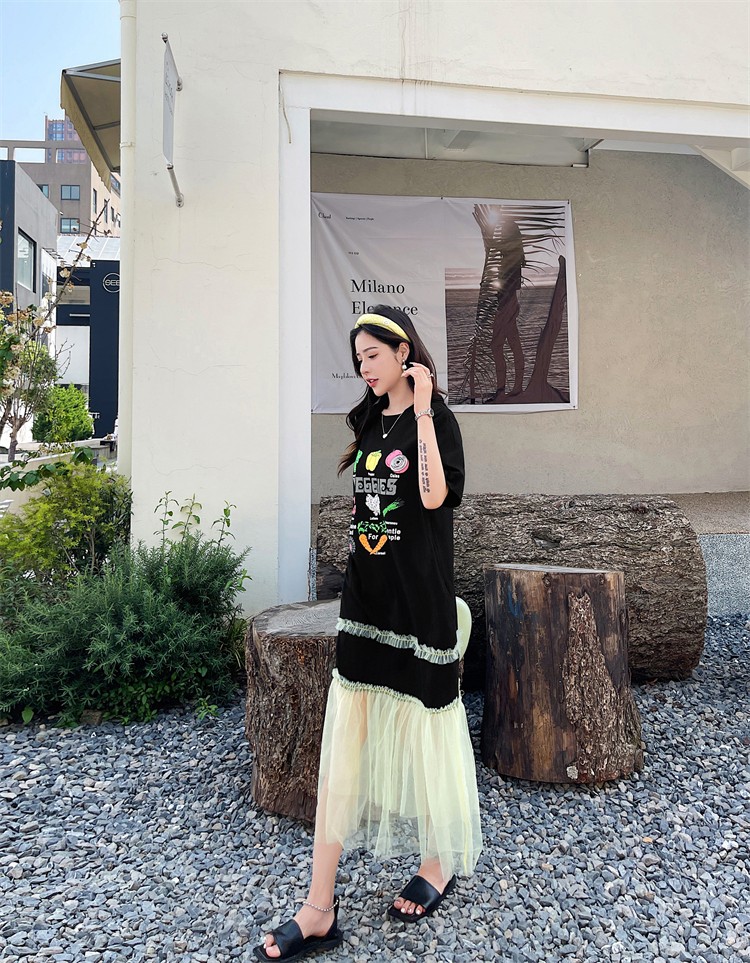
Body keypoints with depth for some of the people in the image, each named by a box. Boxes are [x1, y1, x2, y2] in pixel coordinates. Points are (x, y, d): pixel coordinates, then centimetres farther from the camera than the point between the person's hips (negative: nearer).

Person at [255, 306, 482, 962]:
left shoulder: (436, 417, -7)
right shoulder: (369, 420, 13)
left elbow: (434, 495, -23)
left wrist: (421, 412, -21)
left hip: (419, 597, -6)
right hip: (366, 593, 7)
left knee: (421, 728, 8)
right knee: (343, 745, 5)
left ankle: (443, 859, 34)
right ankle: (320, 910, 13)